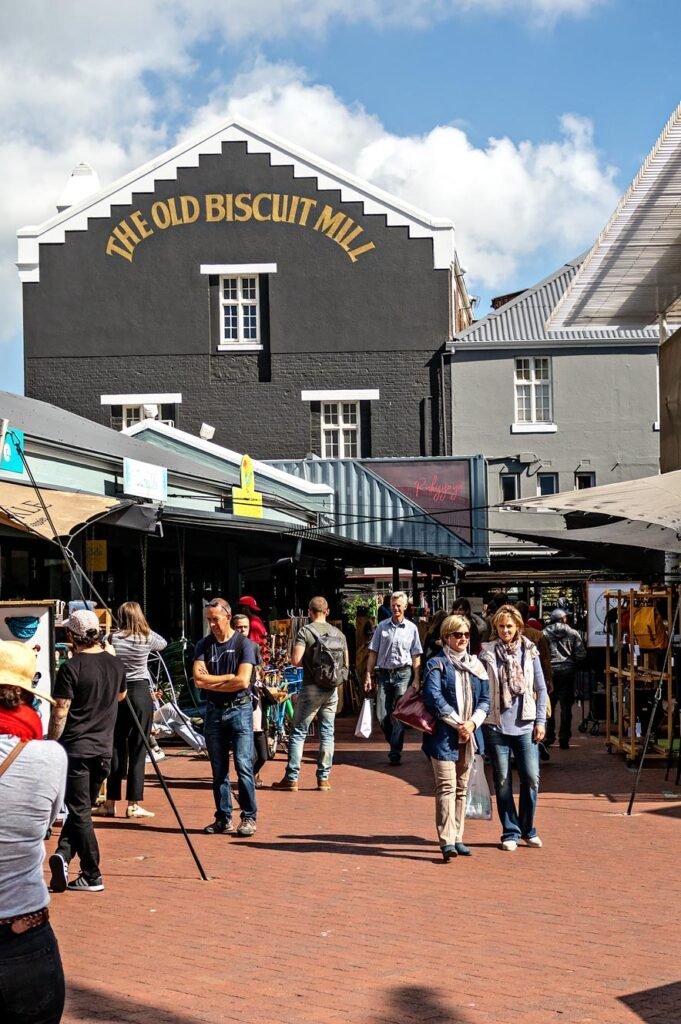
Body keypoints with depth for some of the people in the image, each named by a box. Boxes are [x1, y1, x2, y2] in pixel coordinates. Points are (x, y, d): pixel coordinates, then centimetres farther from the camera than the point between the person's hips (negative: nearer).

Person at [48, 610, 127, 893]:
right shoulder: (116, 664, 5)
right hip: (103, 749, 5)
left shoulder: (71, 668, -14)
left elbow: (60, 713, -15)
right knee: (82, 808, 16)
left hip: (75, 749, -5)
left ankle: (92, 876, 1)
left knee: (80, 811, 0)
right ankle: (65, 854, 3)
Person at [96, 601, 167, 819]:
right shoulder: (147, 639, -1)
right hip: (140, 693, -1)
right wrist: (145, 628, 24)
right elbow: (163, 643, 20)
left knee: (116, 749, 9)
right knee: (137, 750, 3)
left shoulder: (114, 638, -3)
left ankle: (110, 803, 13)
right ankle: (133, 804, 3)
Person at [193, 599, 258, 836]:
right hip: (214, 710, 4)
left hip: (239, 709, -4)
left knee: (243, 765, -10)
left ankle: (249, 818, -4)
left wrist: (212, 682, -6)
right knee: (218, 769, 7)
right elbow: (198, 680, -5)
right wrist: (227, 678, -9)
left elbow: (243, 681, -14)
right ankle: (223, 818, 13)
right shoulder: (203, 645, 7)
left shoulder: (243, 644, -4)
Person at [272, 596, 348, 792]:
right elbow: (346, 663, 11)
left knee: (298, 732, 2)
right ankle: (323, 778, 10)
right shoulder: (338, 633, 7)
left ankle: (291, 778, 1)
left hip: (311, 688, -4)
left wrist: (306, 662, 5)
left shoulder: (305, 631, -8)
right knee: (327, 733, 9)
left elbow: (295, 660, -15)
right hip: (332, 690, 4)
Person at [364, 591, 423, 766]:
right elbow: (373, 652, 7)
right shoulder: (382, 627, 6)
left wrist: (416, 680, -2)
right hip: (384, 673, 2)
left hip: (403, 674, -2)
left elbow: (416, 656, 4)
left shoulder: (411, 628, 4)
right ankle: (394, 744, 24)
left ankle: (395, 753, -4)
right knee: (382, 714, 2)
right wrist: (368, 675, 1)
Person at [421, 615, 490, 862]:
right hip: (443, 736, -6)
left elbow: (485, 699, 10)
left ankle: (457, 838, 18)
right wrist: (457, 724, -15)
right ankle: (446, 841, -16)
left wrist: (472, 723, -8)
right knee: (446, 787, -12)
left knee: (462, 788, 11)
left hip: (468, 736, 6)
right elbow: (434, 698, -15)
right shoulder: (436, 664, -3)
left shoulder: (475, 665, 14)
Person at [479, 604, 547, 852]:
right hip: (496, 725, -1)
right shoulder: (487, 653, 0)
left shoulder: (529, 651, 4)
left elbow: (541, 688, 8)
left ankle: (527, 829, 17)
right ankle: (510, 832, 14)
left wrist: (541, 721, 4)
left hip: (525, 725, 1)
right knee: (502, 781, 4)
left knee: (531, 778, -1)